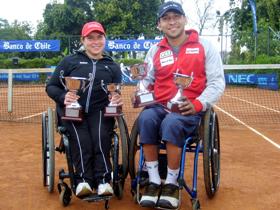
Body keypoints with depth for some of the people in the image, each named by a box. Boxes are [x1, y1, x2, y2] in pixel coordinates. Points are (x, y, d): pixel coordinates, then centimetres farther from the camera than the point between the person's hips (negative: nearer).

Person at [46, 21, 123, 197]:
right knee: (81, 139, -31)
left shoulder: (113, 67, 22)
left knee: (100, 136, -31)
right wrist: (63, 97, -13)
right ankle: (84, 179, -35)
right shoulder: (69, 61, 15)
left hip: (100, 111, 1)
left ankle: (103, 180, -33)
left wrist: (117, 99, -11)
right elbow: (51, 87, 11)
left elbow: (117, 93, 16)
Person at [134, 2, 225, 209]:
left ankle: (171, 184, -17)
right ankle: (154, 182, -20)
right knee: (145, 119, -31)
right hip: (159, 106, 3)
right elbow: (147, 80, 15)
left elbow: (217, 82, -2)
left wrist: (198, 104, -17)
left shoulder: (204, 46, 4)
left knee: (171, 123, -36)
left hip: (189, 109, -3)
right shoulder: (155, 50, 15)